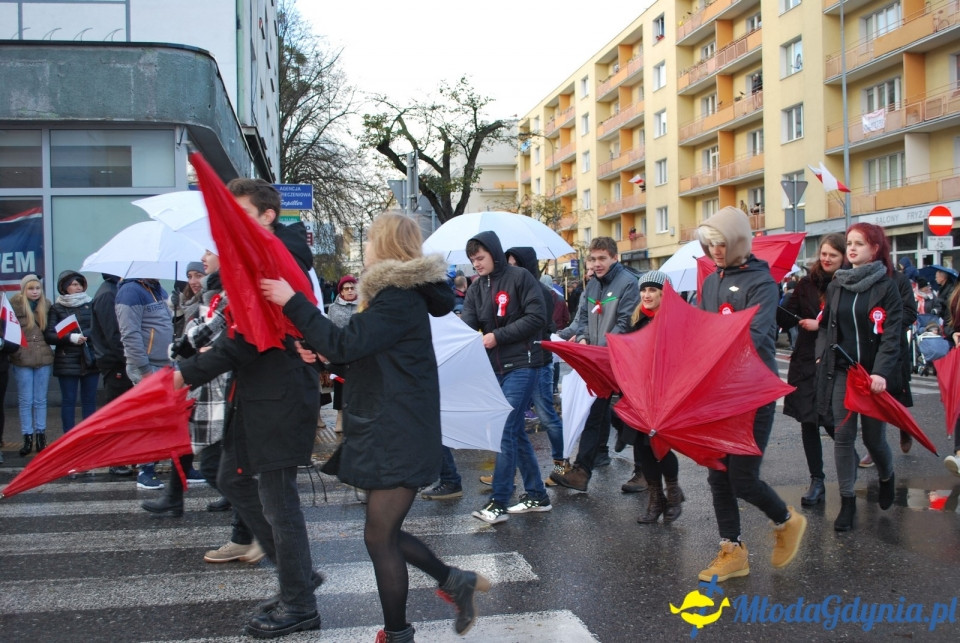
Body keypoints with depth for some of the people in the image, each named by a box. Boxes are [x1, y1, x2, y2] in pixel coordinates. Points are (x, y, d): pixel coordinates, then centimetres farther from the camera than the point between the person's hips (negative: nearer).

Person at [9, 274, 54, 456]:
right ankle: (27, 439, 11)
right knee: (25, 401, 4)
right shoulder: (14, 305, -5)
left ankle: (41, 438, 17)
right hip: (22, 360, -3)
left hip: (44, 359, 3)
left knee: (40, 400, 10)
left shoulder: (46, 305, 6)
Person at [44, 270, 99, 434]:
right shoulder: (56, 309, 4)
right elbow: (49, 336, -4)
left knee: (89, 400, 6)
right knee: (68, 400, 2)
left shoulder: (90, 305, 9)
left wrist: (82, 336, -10)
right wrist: (71, 337, -17)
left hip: (90, 360, 2)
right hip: (67, 362, -2)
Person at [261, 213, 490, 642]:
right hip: (392, 432, 10)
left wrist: (292, 302, -22)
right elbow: (364, 354, 21)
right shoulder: (403, 293, 15)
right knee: (386, 532, 17)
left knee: (380, 537, 1)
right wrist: (325, 357, 8)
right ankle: (455, 580, 27)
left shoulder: (398, 298, -17)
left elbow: (345, 345, -26)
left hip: (396, 438, -10)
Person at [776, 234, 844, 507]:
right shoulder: (806, 284, 5)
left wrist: (820, 325, -16)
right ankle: (817, 481, 16)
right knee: (808, 421, 5)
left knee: (832, 422, -2)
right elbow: (787, 319, 1)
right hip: (806, 363, 4)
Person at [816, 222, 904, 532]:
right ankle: (847, 501, 9)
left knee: (873, 436, 6)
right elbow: (826, 325, 14)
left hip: (873, 373, -3)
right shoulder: (836, 285, 8)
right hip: (841, 371, 3)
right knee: (843, 436, 0)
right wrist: (822, 354, 0)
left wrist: (881, 372, -23)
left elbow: (891, 334, -13)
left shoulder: (886, 287, -5)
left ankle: (887, 477, 38)